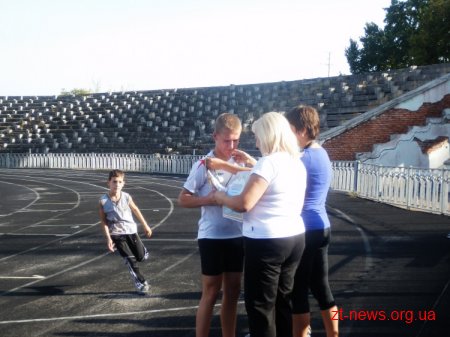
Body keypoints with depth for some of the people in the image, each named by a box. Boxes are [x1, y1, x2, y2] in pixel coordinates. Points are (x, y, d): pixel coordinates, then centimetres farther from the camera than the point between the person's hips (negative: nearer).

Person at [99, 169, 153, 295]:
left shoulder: (126, 197, -7)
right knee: (131, 260, -5)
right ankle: (141, 284, 7)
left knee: (142, 257, 6)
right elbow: (104, 221, -7)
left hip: (131, 230, 2)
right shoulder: (103, 201, -12)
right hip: (116, 234, -2)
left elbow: (136, 210, 8)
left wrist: (145, 226, 15)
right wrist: (108, 238, -13)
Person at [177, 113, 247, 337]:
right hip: (212, 237, -5)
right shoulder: (204, 165, -10)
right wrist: (208, 199, -25)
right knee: (210, 294, 3)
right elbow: (183, 199, -10)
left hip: (237, 236, 5)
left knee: (232, 292, 14)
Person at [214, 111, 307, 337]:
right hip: (294, 238, 9)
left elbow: (244, 204, -20)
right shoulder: (297, 163, 10)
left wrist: (221, 197, -2)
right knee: (283, 300, 19)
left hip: (267, 242, -9)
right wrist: (253, 166, 21)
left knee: (260, 305, 2)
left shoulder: (269, 162, -16)